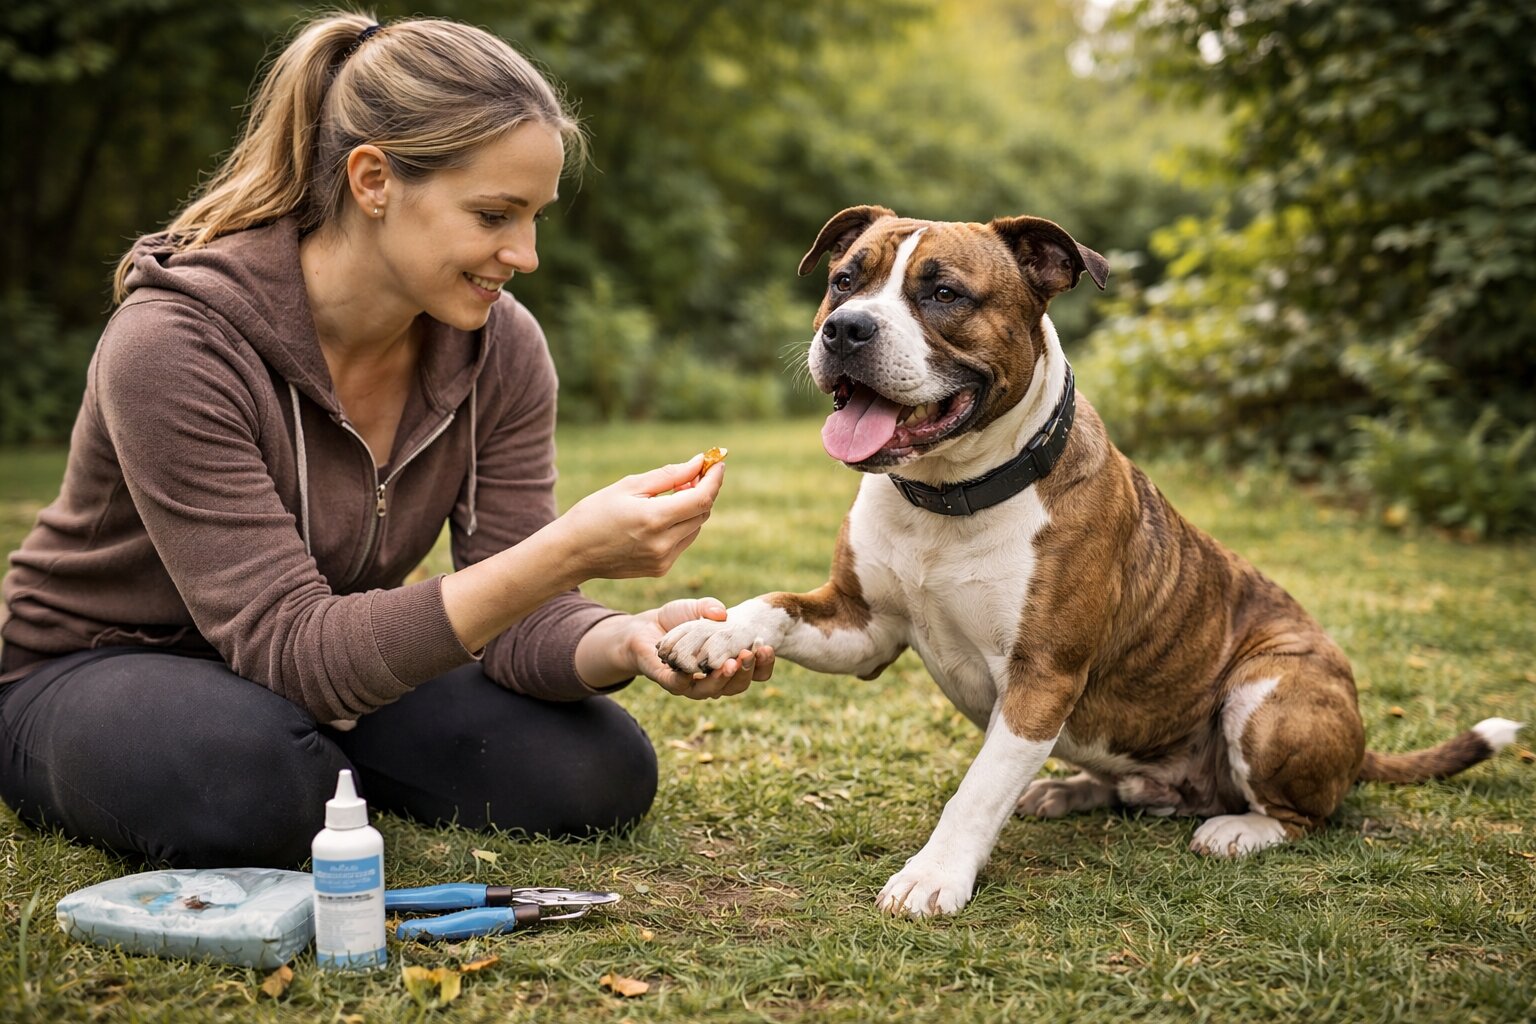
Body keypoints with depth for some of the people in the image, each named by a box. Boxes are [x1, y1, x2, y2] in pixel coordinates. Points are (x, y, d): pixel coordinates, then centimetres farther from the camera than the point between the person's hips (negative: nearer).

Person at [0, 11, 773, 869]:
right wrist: (566, 554, -46)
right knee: (255, 786, -39)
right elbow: (291, 645, -35)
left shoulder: (501, 348, -12)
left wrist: (627, 641, -38)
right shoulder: (174, 345, -30)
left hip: (335, 677, 5)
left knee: (600, 776, -15)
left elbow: (515, 613, -13)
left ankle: (319, 769, 6)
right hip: (100, 672, -5)